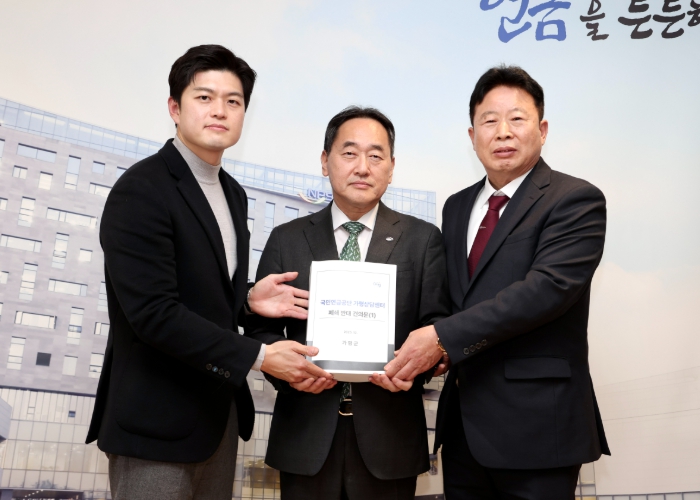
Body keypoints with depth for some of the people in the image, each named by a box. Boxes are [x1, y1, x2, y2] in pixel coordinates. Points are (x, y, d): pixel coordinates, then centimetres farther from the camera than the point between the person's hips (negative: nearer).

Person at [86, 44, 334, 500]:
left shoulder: (234, 194, 11)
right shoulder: (141, 189, -15)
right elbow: (153, 312, -23)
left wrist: (248, 299, -3)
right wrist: (258, 356, -21)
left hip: (219, 411, 8)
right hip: (158, 422, -7)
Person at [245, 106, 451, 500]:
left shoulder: (423, 239, 3)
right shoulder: (287, 240, 5)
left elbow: (437, 322, 1)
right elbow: (261, 328, 4)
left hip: (389, 437, 0)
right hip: (306, 437, 1)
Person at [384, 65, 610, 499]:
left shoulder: (576, 200, -7)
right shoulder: (457, 207, 13)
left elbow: (548, 287, -20)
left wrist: (446, 337, -23)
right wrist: (442, 349, -4)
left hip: (537, 422, -5)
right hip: (464, 421, 6)